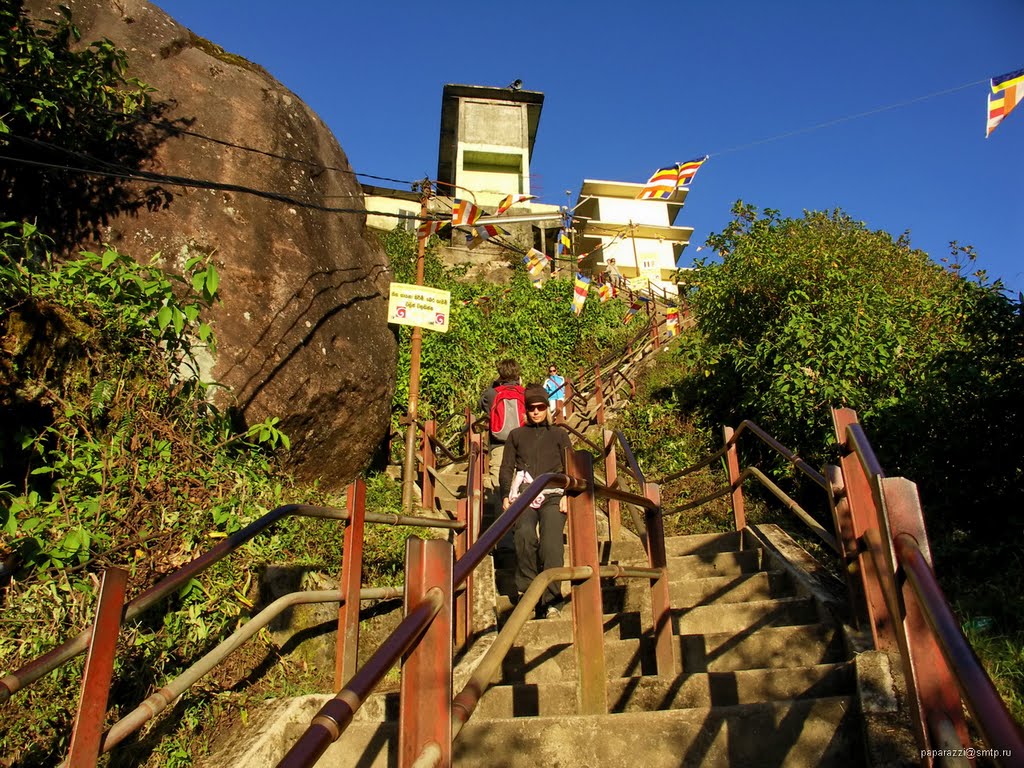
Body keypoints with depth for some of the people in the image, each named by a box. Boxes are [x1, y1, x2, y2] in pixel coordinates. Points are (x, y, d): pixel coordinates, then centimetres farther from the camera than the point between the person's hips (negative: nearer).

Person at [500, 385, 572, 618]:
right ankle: (527, 589, -19)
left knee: (551, 541, -24)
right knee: (525, 534, -30)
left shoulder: (559, 434, 21)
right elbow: (506, 468, 18)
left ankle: (551, 600, -23)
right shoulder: (516, 435, 23)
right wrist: (506, 496, 2)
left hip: (553, 494, 0)